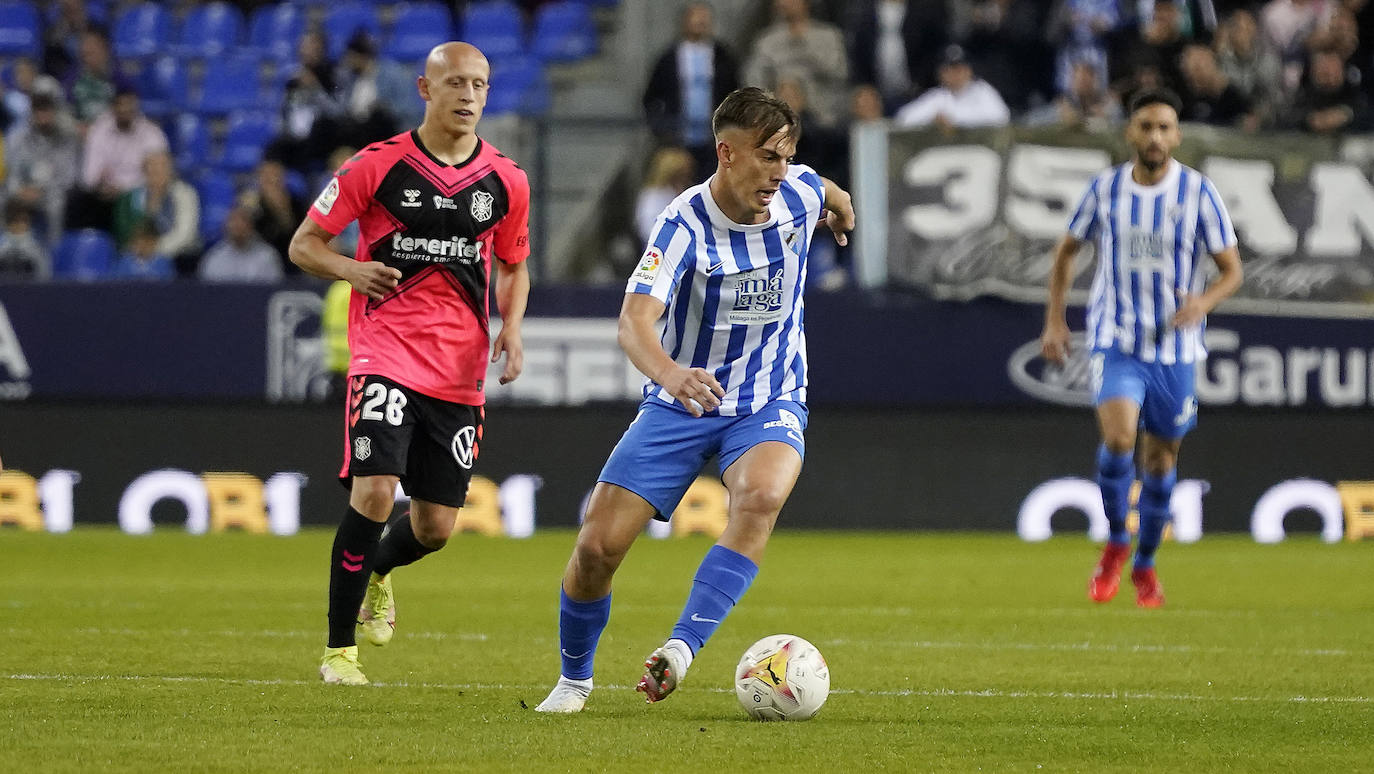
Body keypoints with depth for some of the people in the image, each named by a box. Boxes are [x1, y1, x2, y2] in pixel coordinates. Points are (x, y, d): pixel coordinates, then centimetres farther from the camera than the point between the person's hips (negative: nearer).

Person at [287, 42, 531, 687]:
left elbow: (513, 268, 21)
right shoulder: (377, 166, -4)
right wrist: (351, 269, -18)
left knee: (434, 528, 5)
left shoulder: (506, 183, 5)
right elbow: (304, 245, 3)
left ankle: (377, 572, 42)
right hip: (387, 355, -4)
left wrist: (511, 328, 1)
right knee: (374, 492, -21)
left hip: (460, 371, 4)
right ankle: (339, 650, -8)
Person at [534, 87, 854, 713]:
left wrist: (841, 210, 43)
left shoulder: (797, 192, -8)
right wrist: (669, 372, -56)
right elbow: (634, 320, -35)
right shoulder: (686, 224, -21)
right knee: (598, 545, -8)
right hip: (681, 402, -2)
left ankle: (683, 647, -36)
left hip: (769, 404, 2)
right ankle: (574, 679, 18)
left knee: (761, 497, -33)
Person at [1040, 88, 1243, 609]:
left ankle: (1145, 565, 31)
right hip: (1115, 341, -1)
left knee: (1161, 459, 9)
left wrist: (1203, 302, -23)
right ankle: (1116, 542, 1)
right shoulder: (1105, 189, -2)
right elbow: (1067, 250, 13)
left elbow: (1232, 269, -2)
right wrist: (1054, 320, 6)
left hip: (1175, 346, 1)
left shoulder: (1198, 193, -6)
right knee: (1118, 437, -23)